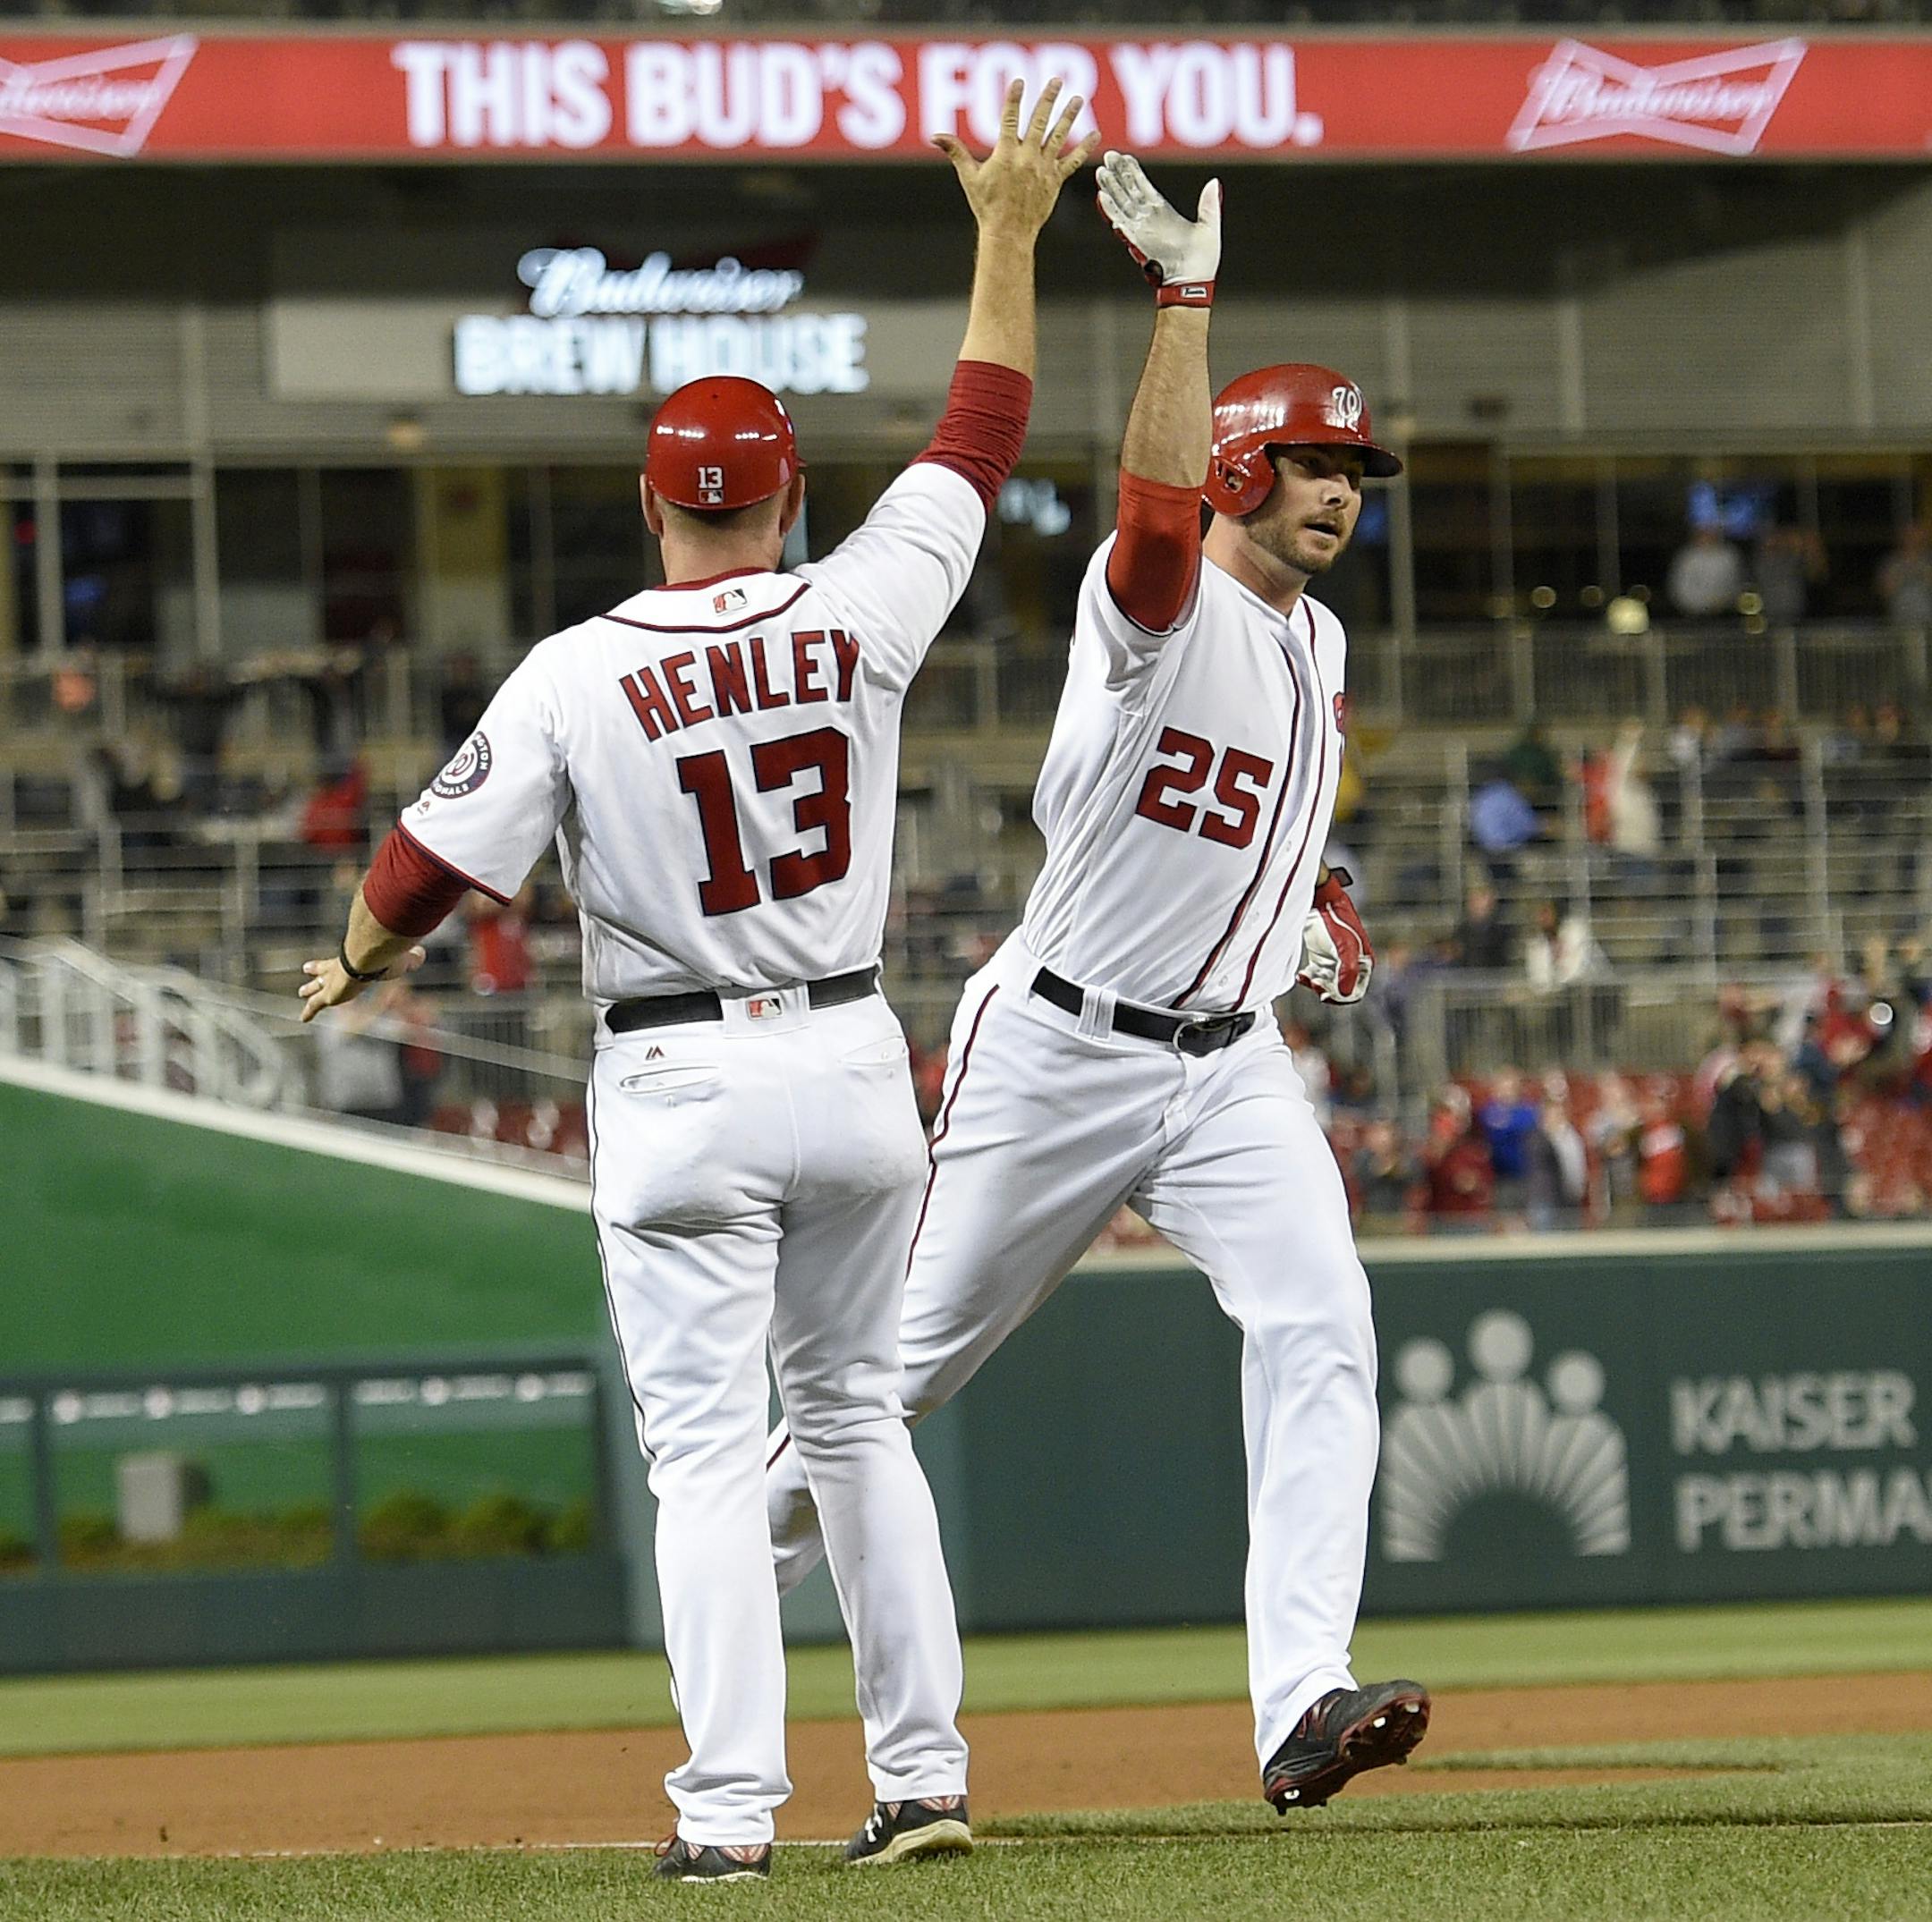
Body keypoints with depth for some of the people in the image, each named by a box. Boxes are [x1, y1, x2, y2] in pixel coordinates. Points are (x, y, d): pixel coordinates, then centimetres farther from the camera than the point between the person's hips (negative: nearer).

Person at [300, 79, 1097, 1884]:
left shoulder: (575, 678, -11)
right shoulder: (856, 615, -5)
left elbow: (432, 864, -6)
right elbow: (978, 440, 8)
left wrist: (357, 960, 15)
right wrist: (1007, 232, 17)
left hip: (678, 1085, -3)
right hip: (855, 1061, 3)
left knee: (708, 1444, -3)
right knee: (856, 1414, 16)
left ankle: (731, 1806, -10)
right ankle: (921, 1775, 13)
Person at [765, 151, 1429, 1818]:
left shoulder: (1319, 644, 11)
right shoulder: (1158, 604, -14)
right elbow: (1157, 502, -38)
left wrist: (1322, 907, 10)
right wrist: (1187, 293, -43)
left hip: (1229, 1060, 6)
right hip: (1059, 1052, -6)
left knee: (1321, 1330, -16)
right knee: (920, 1351, 6)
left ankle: (1303, 1705, -24)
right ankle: (757, 1543, 34)